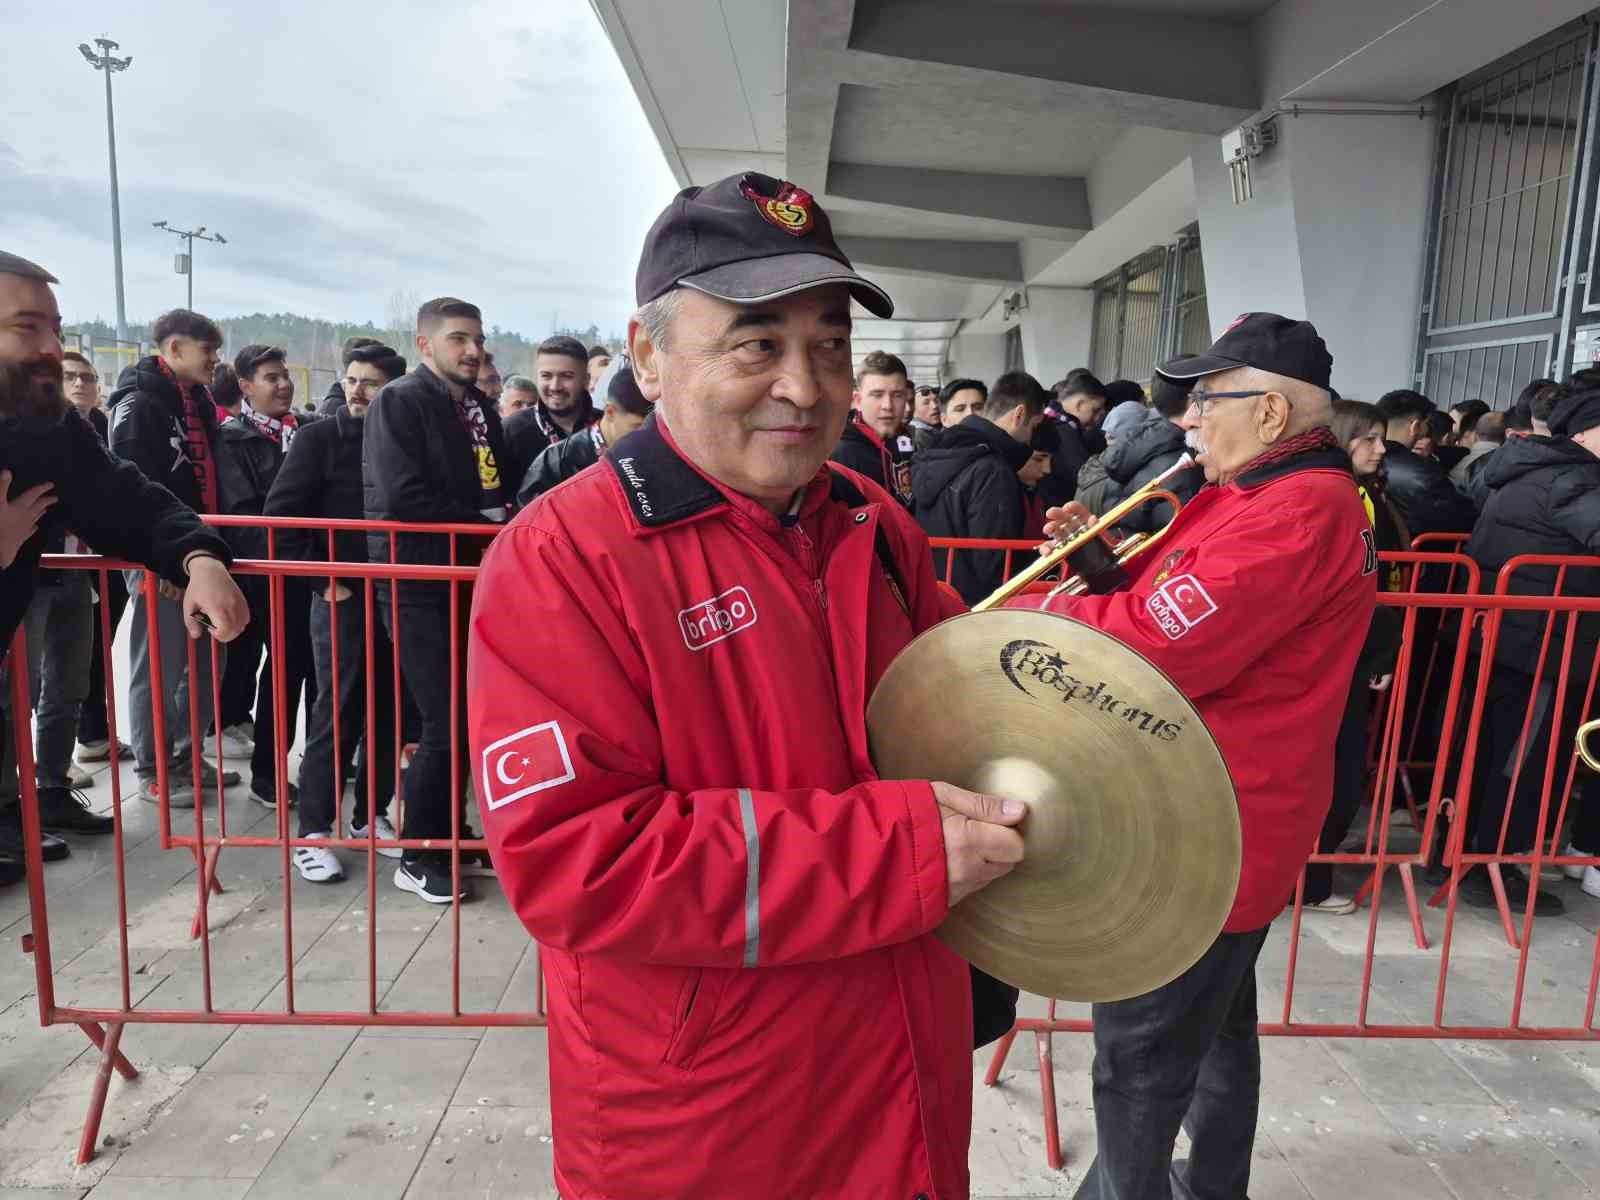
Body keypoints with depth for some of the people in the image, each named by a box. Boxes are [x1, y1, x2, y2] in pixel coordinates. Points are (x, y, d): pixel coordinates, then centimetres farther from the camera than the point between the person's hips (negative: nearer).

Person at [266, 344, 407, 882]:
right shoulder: (319, 438, -2)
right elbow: (280, 513, -5)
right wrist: (322, 581, -9)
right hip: (342, 596, -3)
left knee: (387, 713, 9)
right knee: (335, 716, -1)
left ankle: (370, 816, 24)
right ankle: (313, 832, 10)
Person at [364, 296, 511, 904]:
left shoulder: (480, 408, 15)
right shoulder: (400, 401, -8)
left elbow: (498, 489, 20)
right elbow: (402, 499, -19)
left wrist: (502, 519, -2)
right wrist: (480, 524, -10)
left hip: (469, 580, 7)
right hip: (418, 585, -7)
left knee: (466, 716, 12)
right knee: (446, 723, -5)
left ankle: (449, 835, 28)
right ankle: (417, 857, 12)